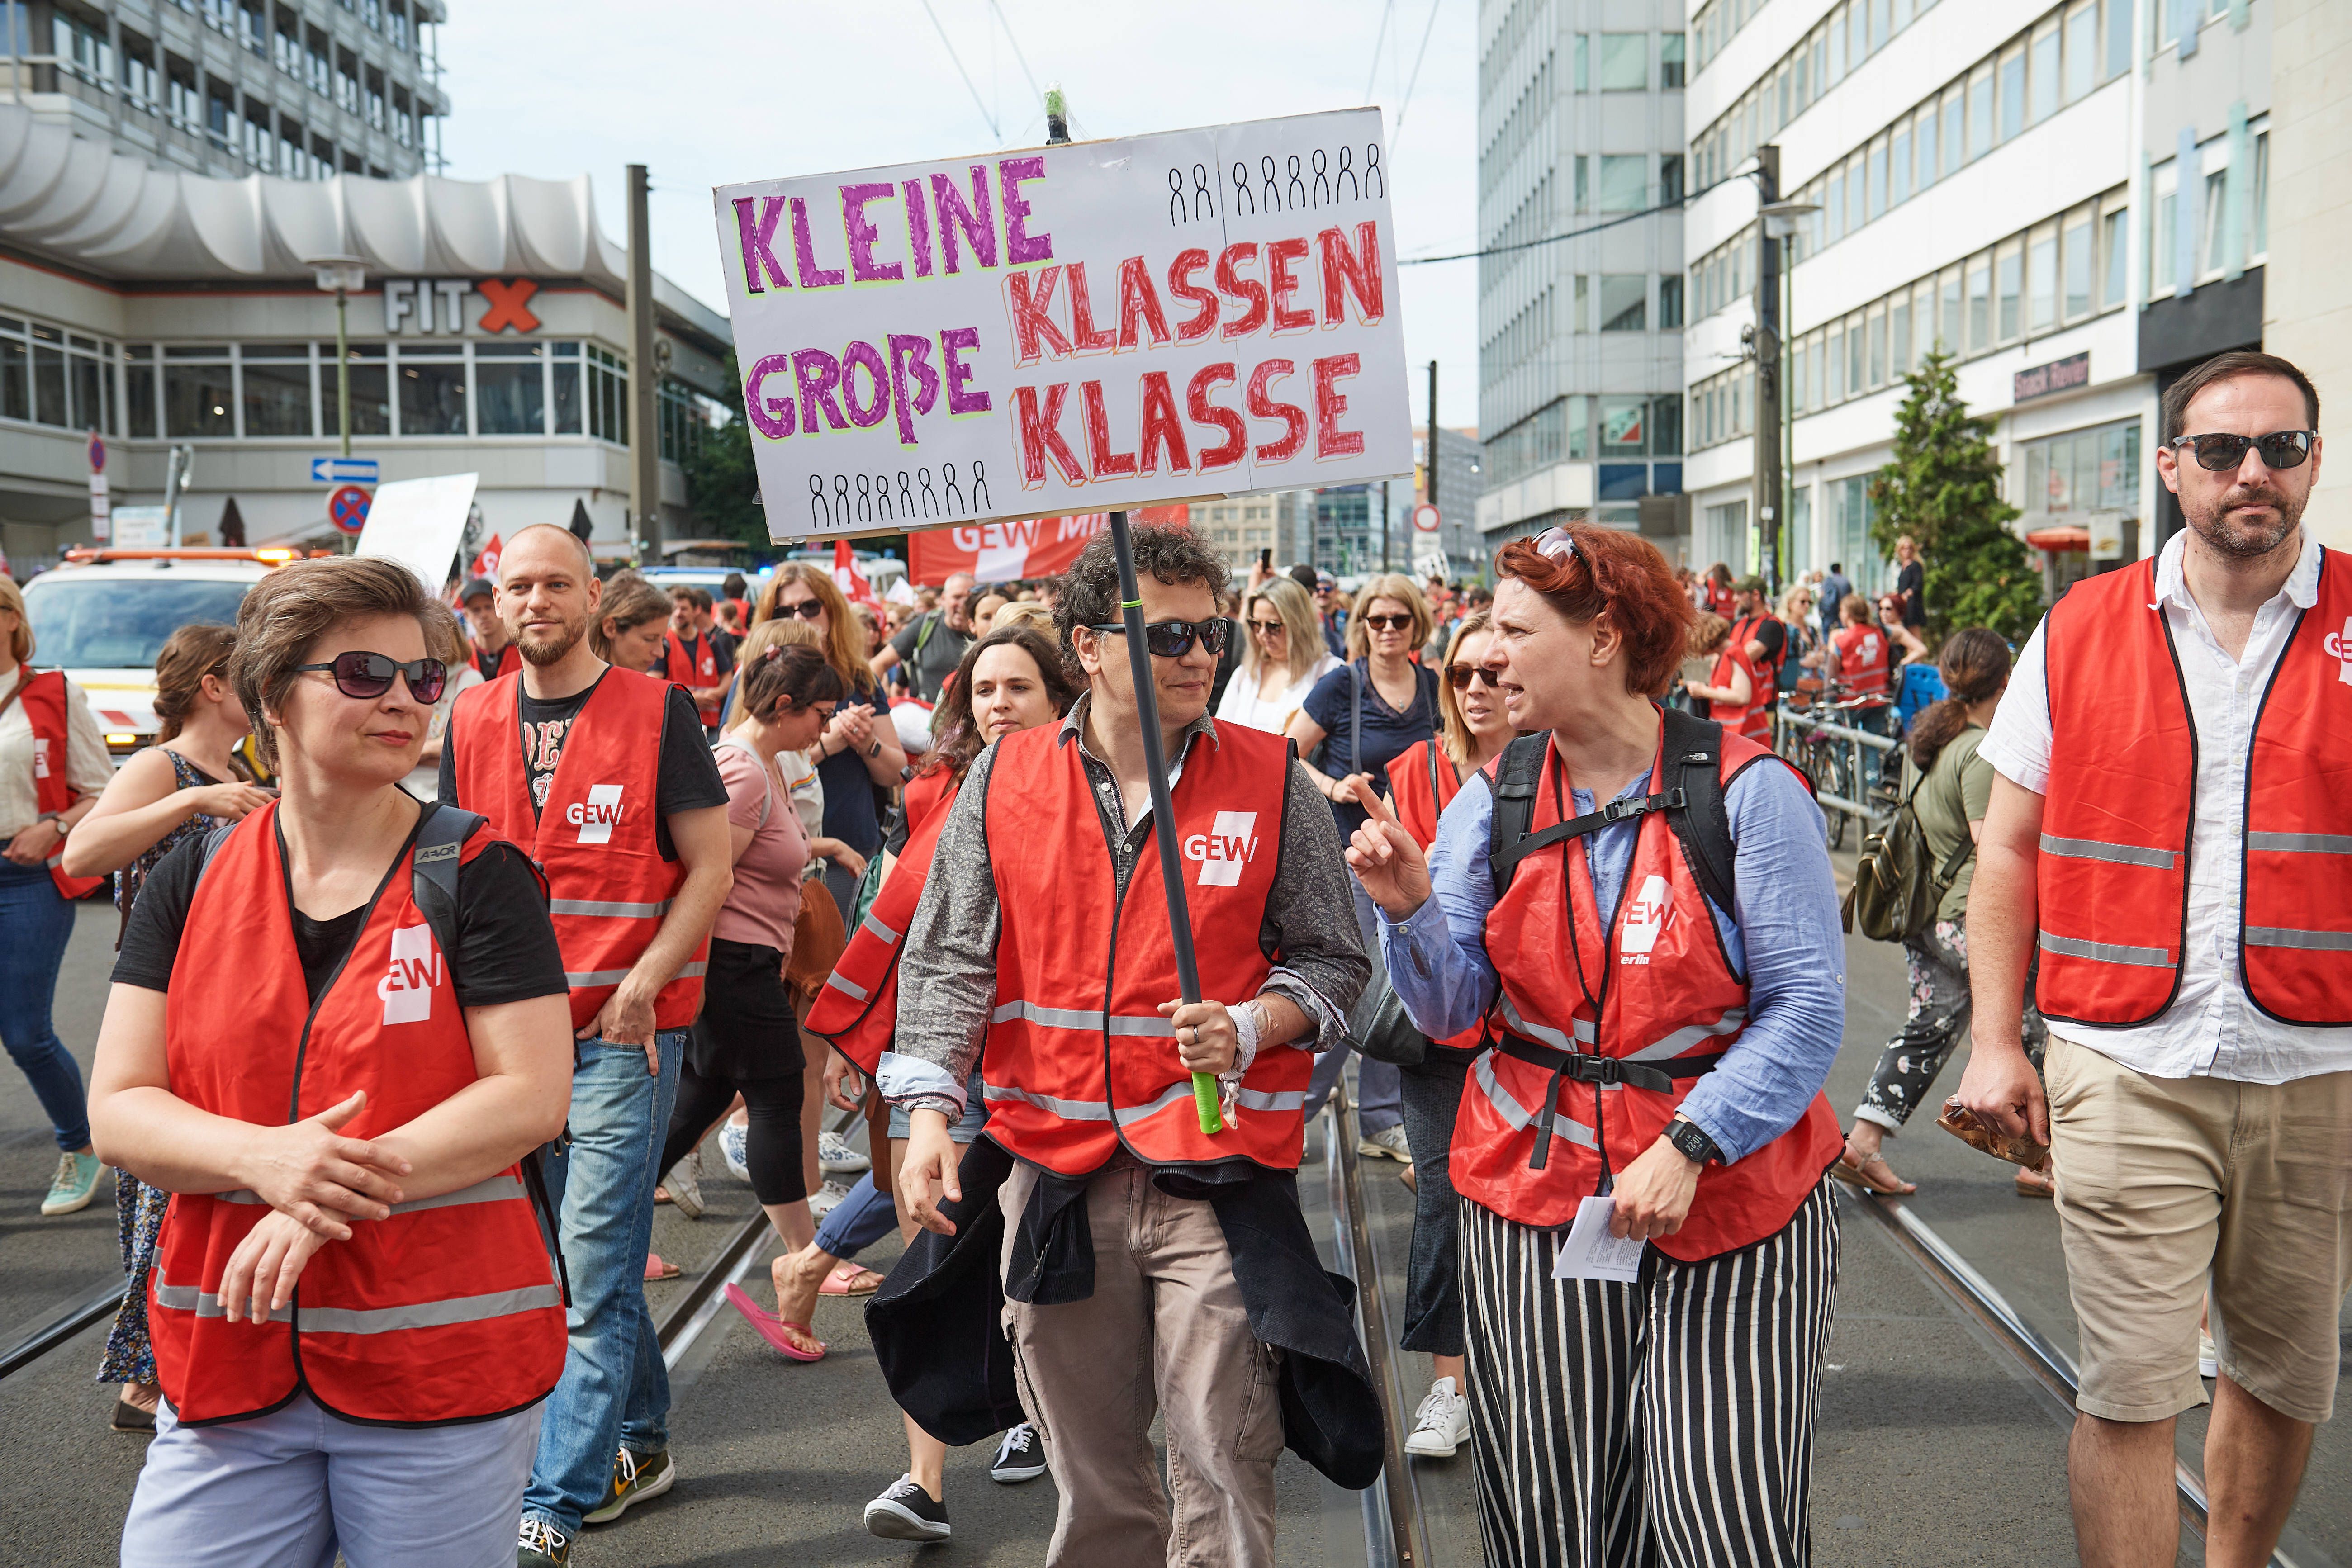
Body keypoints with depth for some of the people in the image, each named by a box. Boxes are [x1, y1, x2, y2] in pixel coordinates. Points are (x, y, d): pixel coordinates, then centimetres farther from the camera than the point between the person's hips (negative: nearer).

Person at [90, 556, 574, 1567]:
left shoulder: (476, 874, -5)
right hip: (224, 1368, 3)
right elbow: (118, 1108, 1)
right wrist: (264, 1157, -18)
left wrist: (331, 1190, -19)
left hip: (443, 1373, -2)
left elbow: (533, 1097, -12)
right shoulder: (193, 882, 5)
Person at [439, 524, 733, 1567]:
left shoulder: (657, 712, -3)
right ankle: (639, 1445, 32)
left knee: (593, 1266, -6)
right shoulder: (473, 721, 10)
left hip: (626, 1026, -5)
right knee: (580, 1256, 15)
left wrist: (641, 984, -15)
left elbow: (711, 868, -5)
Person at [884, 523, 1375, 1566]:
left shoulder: (1274, 784, -1)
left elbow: (1332, 962, 4)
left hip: (1219, 1173, -2)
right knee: (1089, 1476, 16)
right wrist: (929, 1111, -6)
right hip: (1054, 1173, 2)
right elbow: (947, 959, 4)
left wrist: (1252, 1026, -15)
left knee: (1223, 1477, -1)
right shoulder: (1004, 780, 3)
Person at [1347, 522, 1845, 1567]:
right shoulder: (1492, 805, 5)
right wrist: (1409, 912, -16)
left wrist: (1688, 1146, -17)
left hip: (1734, 1195, -3)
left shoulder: (1746, 790, -7)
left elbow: (1807, 1003, -9)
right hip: (1535, 1198, 3)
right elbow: (1449, 1009, 3)